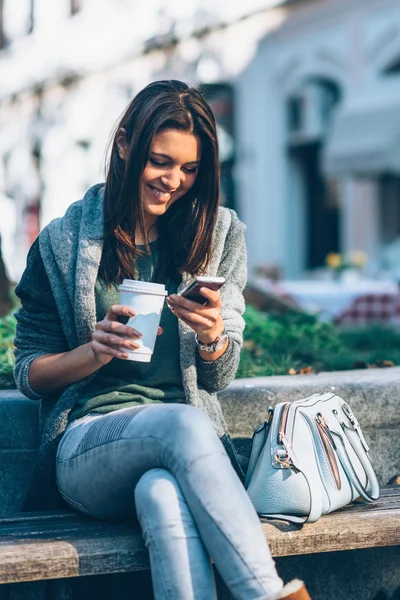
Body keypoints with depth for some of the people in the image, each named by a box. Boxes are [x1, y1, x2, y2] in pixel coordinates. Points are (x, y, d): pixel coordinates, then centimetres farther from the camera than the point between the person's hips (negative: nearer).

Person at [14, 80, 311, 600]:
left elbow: (219, 378, 13)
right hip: (88, 446, -1)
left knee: (163, 494, -38)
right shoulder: (63, 243, 6)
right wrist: (96, 349, -12)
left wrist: (212, 336, -12)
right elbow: (29, 372, 9)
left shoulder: (219, 235, 12)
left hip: (185, 438, 1)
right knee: (184, 426, -37)